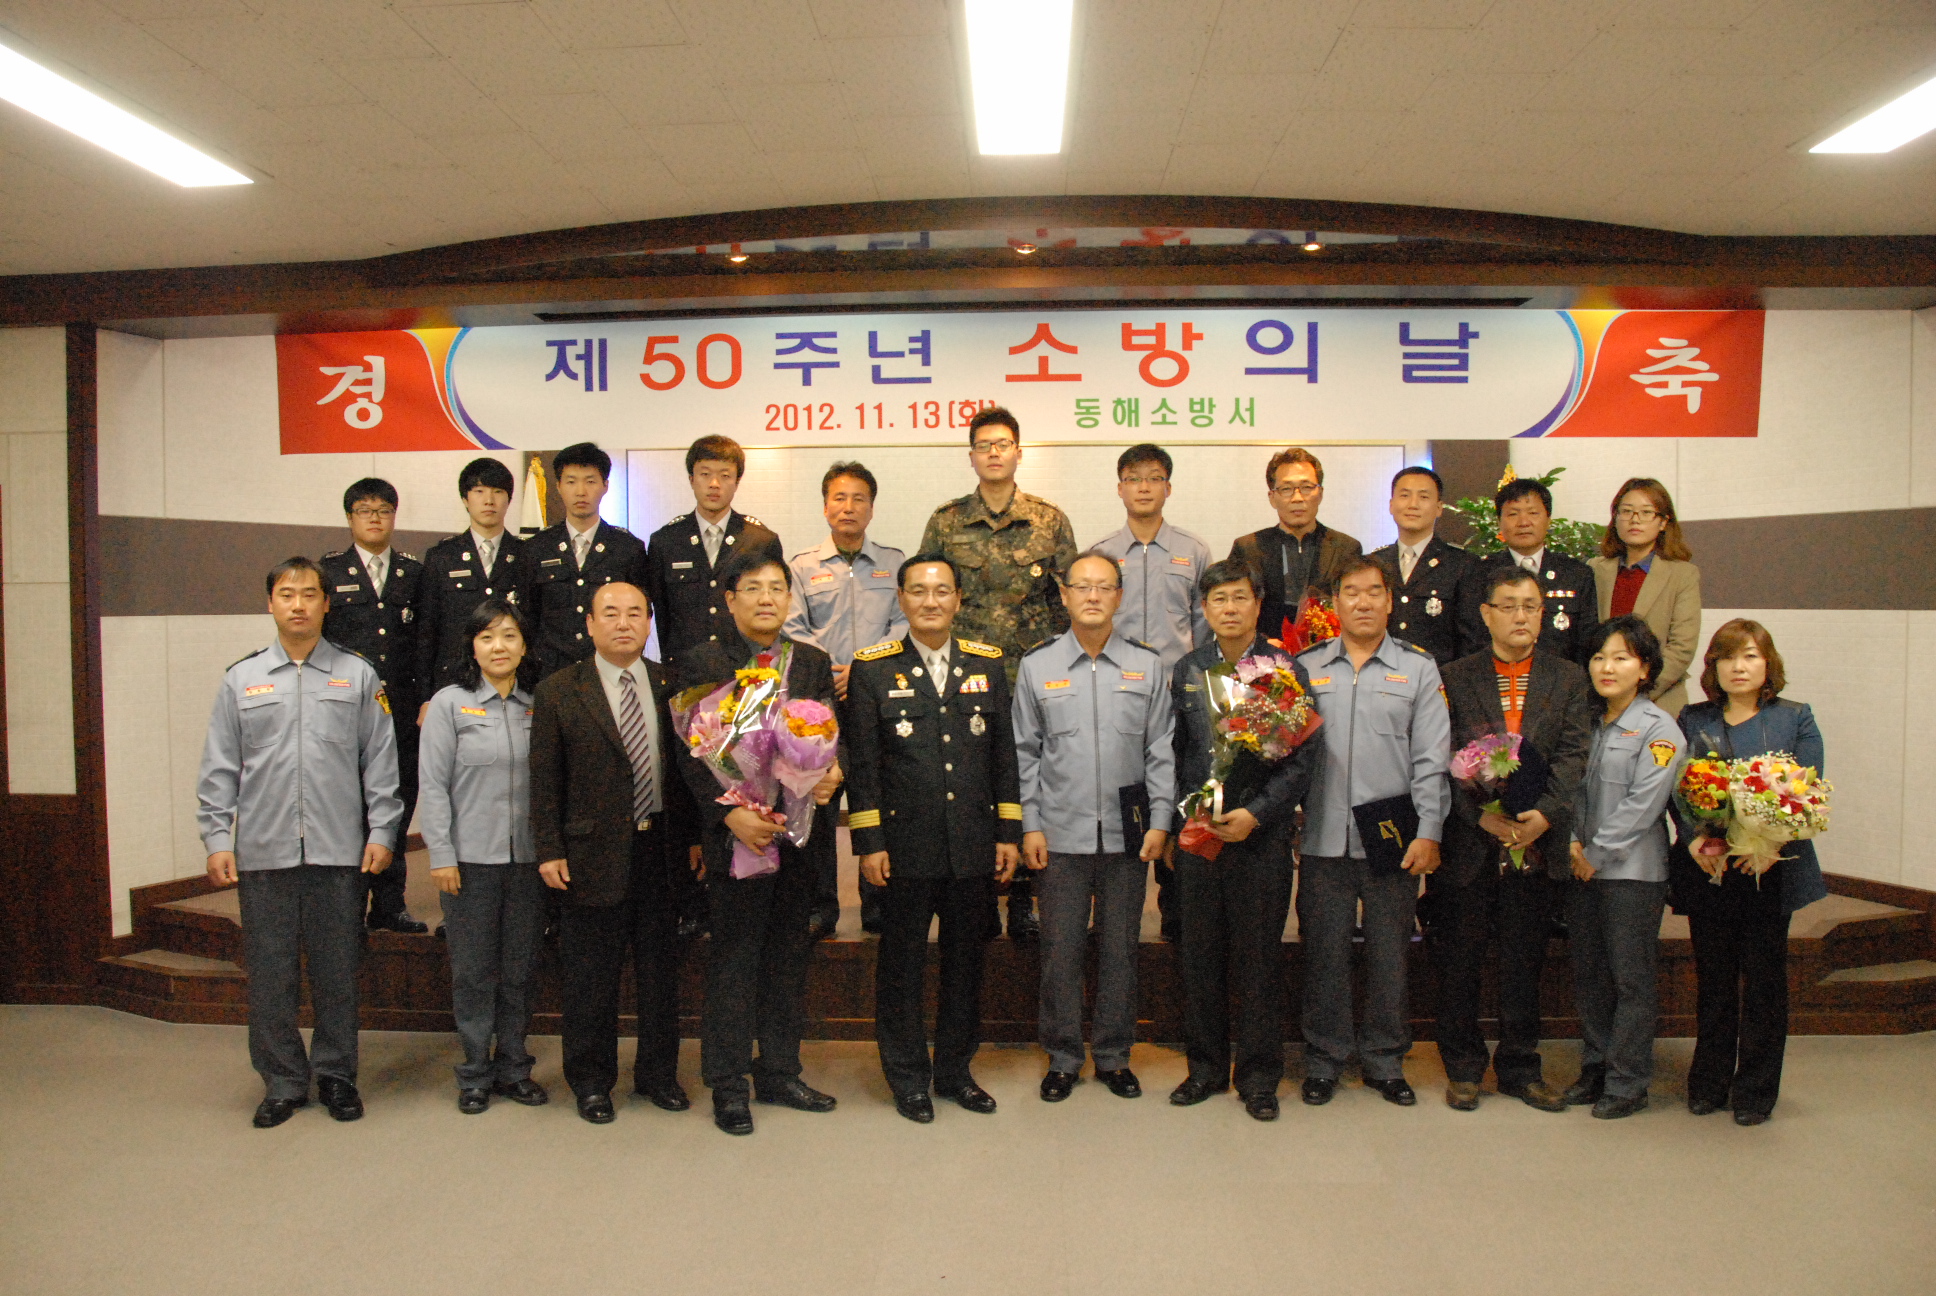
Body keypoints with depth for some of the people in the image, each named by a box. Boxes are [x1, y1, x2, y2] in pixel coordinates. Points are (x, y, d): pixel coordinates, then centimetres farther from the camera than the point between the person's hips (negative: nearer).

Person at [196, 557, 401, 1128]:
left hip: (339, 852, -1)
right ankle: (283, 1082, 20)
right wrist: (216, 839, 1)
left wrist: (382, 831, -1)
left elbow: (381, 760, 4)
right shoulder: (241, 679, 8)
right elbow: (219, 769, 8)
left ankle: (336, 1075, 21)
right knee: (270, 973, 6)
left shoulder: (357, 676, 5)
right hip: (263, 853, 1)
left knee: (336, 971, 6)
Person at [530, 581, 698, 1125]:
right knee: (591, 976, 8)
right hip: (595, 853, -2)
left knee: (661, 968, 12)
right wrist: (549, 850, -7)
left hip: (663, 849, 2)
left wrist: (695, 836, 3)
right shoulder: (558, 691, -2)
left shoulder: (673, 686, 4)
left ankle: (658, 1073, 29)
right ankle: (591, 1080, 25)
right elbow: (545, 779, -2)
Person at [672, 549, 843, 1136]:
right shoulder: (701, 663, -3)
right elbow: (692, 753, -7)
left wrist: (834, 772, -11)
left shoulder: (813, 662, 10)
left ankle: (779, 1073, 27)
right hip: (737, 833, -4)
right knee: (733, 958, 4)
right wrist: (730, 814, -18)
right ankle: (728, 1085, 18)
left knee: (789, 955, 13)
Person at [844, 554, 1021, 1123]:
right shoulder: (872, 669, -1)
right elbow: (861, 762, -2)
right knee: (902, 964, 7)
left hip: (975, 846, 3)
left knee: (965, 961, 13)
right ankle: (907, 1077, 23)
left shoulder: (988, 664, 8)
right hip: (905, 846, -3)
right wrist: (868, 842, -7)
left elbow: (1004, 752, 9)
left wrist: (1009, 832, 5)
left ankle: (955, 1069, 29)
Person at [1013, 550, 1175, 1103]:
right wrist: (1030, 825, 0)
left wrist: (1160, 821, 0)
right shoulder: (1037, 665, 3)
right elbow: (1025, 752, 5)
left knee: (1120, 948, 10)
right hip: (1061, 832, -1)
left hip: (1127, 831, 1)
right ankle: (1063, 1057, 20)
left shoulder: (1147, 665, 5)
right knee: (1061, 950, 4)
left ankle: (1114, 1056, 25)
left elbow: (1161, 750, 6)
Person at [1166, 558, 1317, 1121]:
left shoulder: (1286, 670, 0)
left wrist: (1255, 813, -13)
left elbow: (1303, 756, -4)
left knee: (1260, 954, 3)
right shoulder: (1186, 672, 10)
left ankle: (1259, 1076, 17)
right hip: (1198, 830, 3)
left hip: (1262, 833, -3)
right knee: (1199, 952, 8)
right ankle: (1206, 1067, 23)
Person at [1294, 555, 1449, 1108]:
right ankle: (1324, 1060, 20)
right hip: (1323, 835, 1)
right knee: (1324, 952, 6)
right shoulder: (1306, 667, 9)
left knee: (1389, 953, 7)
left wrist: (1429, 831, -5)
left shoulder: (1417, 668, 6)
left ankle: (1385, 1060, 23)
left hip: (1392, 836, 0)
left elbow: (1431, 757, 2)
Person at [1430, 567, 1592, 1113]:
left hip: (1536, 842, 1)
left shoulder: (1569, 680, 8)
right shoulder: (1456, 678, 2)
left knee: (1524, 961, 11)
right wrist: (1482, 816, -17)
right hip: (1468, 843, -1)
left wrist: (1545, 814, -17)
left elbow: (1572, 756, -2)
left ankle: (1520, 1067, 26)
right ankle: (1463, 1067, 22)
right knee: (1459, 960, 7)